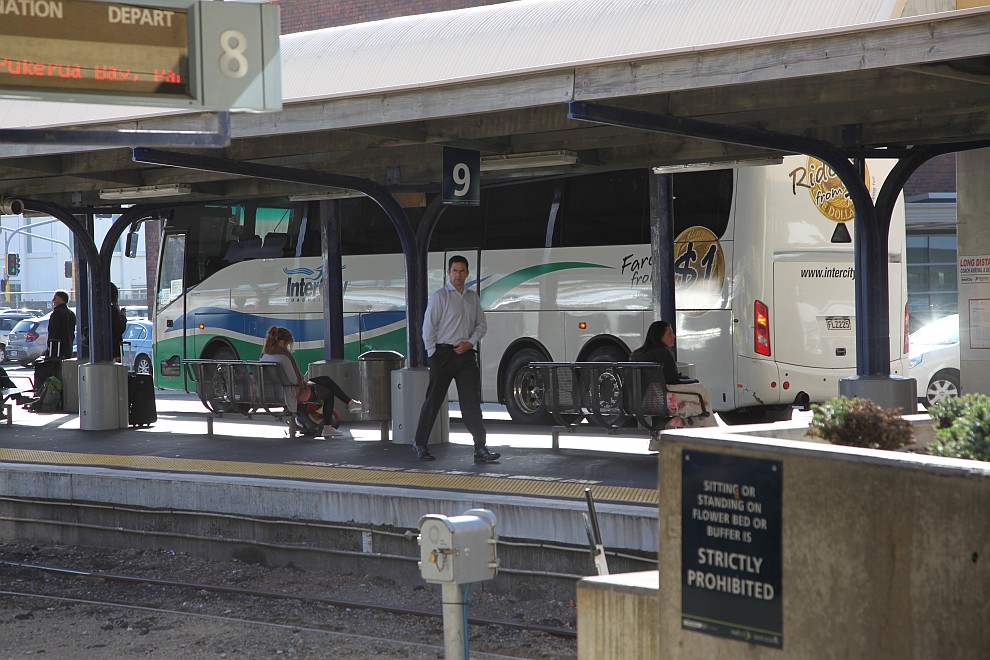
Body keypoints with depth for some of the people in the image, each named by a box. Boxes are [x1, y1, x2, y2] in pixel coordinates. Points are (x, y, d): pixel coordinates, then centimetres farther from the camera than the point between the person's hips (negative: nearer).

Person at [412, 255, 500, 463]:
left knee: (471, 401, -3)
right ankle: (420, 444, 14)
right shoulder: (440, 296, -3)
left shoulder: (473, 297, 13)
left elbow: (481, 325, 17)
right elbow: (428, 327, -5)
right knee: (433, 401, 3)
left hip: (466, 353, 4)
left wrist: (470, 342, -1)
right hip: (444, 352, -4)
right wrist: (433, 355, -9)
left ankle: (480, 449, -7)